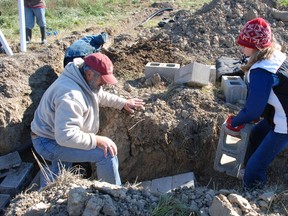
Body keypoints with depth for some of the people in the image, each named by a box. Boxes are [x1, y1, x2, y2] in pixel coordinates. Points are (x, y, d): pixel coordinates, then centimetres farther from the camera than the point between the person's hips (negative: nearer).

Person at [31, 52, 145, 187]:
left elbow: (100, 95, 21)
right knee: (107, 153, -15)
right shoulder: (71, 96, -35)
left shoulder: (86, 81, -1)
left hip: (60, 136, 11)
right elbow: (66, 136, -38)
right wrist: (97, 140, -31)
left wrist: (123, 103, 16)